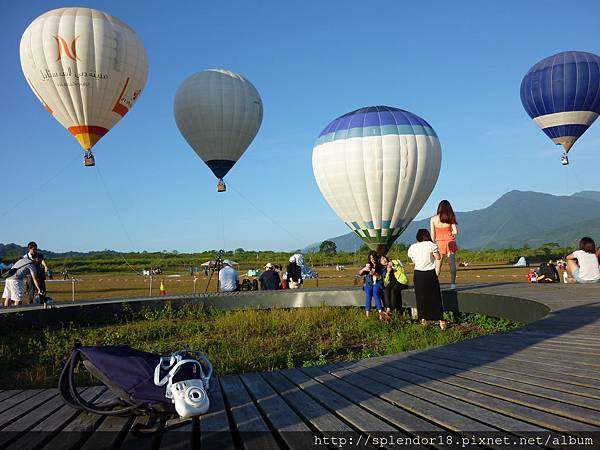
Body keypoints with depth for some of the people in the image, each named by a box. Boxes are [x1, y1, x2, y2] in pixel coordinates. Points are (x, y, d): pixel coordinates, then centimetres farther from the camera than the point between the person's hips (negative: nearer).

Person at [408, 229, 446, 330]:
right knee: (435, 297, 3)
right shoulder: (431, 245, -7)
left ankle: (423, 319, 12)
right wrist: (434, 252, 7)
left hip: (418, 274, 2)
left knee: (421, 298, 10)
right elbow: (438, 257, -9)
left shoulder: (412, 248, 2)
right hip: (430, 273, -2)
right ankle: (440, 320, 1)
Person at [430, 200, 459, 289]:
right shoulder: (451, 218, -2)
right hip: (450, 242, 0)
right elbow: (455, 231, -6)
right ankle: (452, 284, 0)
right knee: (452, 263, 2)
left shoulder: (433, 219, -1)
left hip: (439, 243, 0)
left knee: (437, 265, 7)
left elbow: (433, 234, -1)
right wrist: (449, 233, 12)